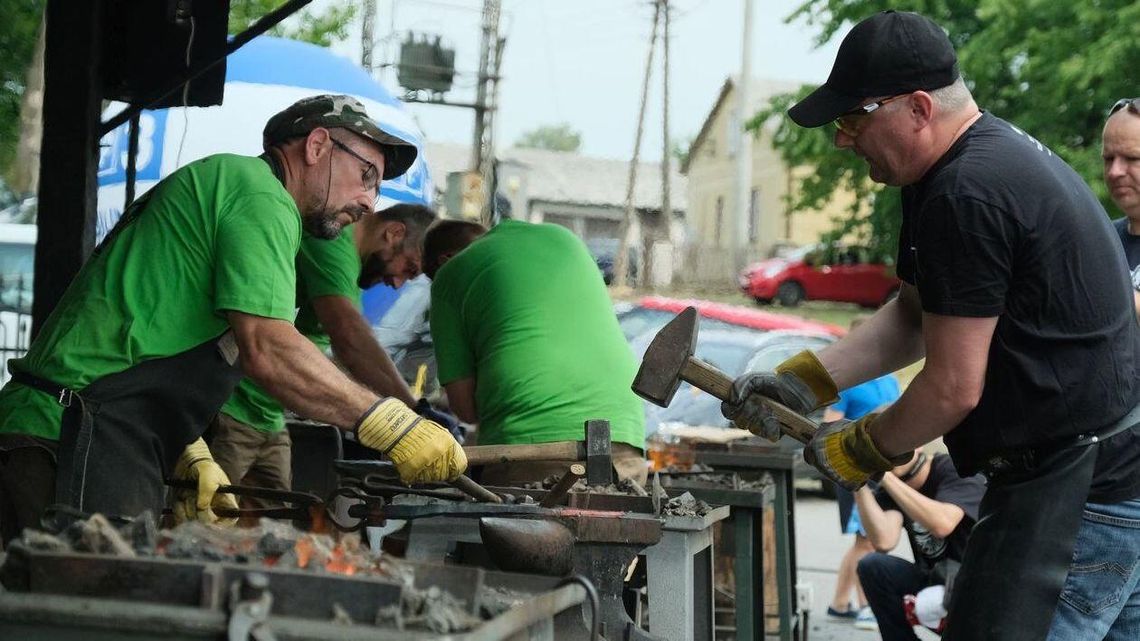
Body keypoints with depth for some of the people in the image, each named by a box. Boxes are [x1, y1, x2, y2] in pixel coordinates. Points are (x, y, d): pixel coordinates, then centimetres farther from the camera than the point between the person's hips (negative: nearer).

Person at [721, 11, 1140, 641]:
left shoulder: (966, 196, -21)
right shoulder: (997, 152, 13)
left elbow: (952, 388, -18)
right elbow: (915, 315, 21)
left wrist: (859, 450, 0)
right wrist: (800, 382, 12)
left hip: (1077, 497, -11)